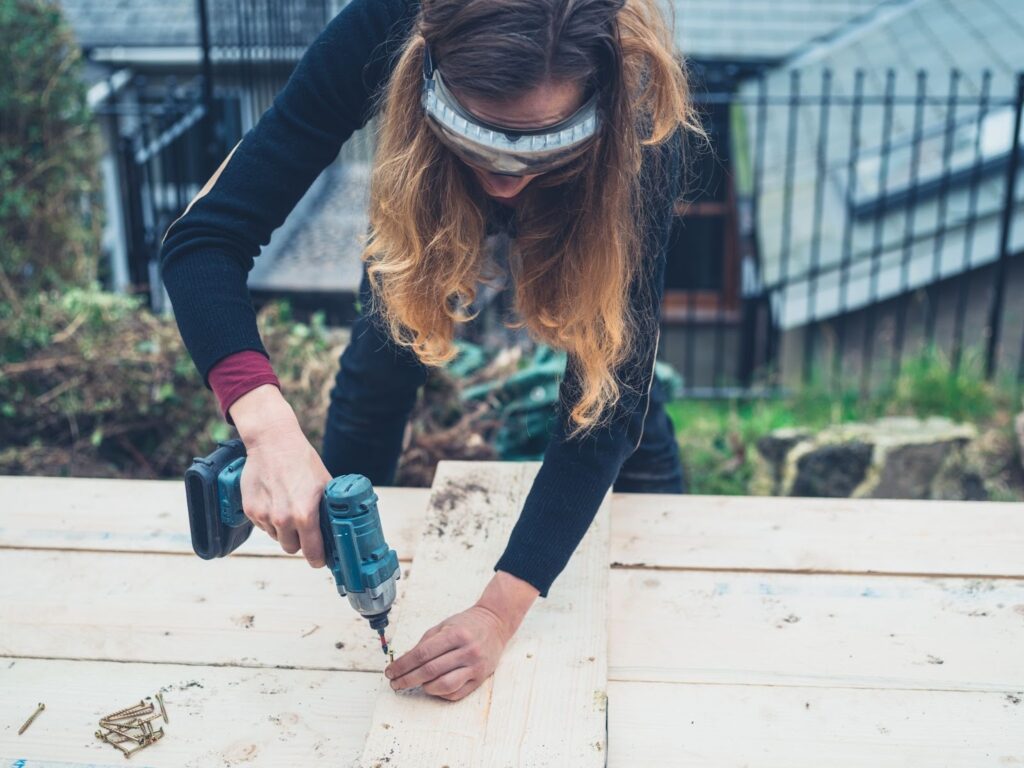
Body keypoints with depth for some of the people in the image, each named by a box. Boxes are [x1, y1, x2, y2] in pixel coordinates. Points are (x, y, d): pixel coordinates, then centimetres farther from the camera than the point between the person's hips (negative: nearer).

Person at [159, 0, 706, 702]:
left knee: (620, 375, -2)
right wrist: (266, 422, -60)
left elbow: (608, 391, -39)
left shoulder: (644, 131, -43)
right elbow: (203, 238, -42)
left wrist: (502, 609, -45)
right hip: (431, 186, 1)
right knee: (383, 353, 5)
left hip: (585, 206, 0)